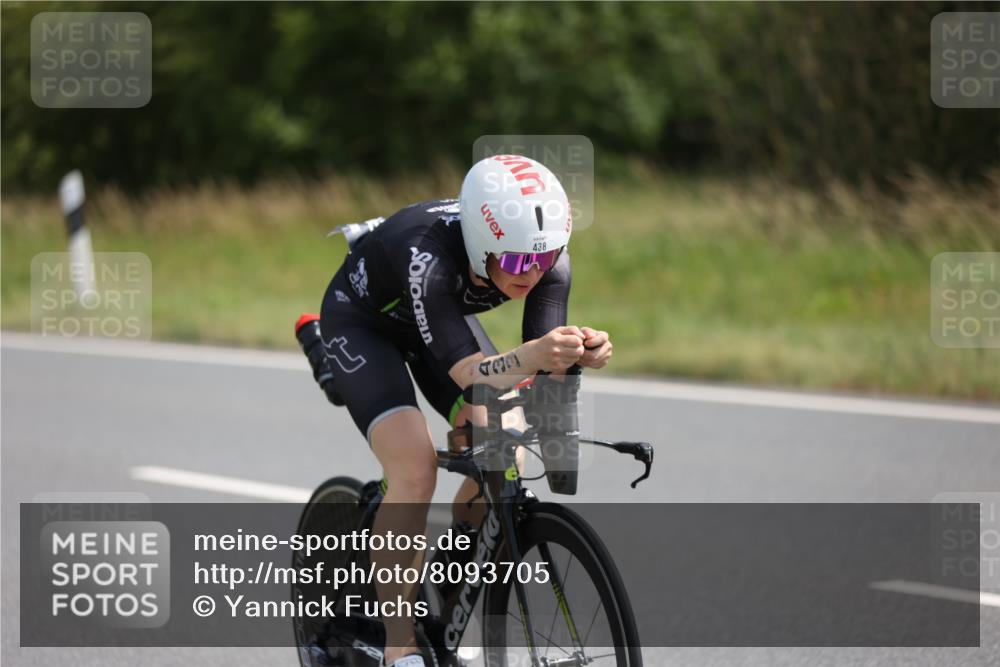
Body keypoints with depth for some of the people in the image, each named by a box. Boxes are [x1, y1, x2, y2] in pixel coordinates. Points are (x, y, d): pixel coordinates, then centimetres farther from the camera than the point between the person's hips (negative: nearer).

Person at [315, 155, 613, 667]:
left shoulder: (547, 255, -28)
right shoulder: (429, 255, -43)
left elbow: (542, 362, -31)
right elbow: (467, 371, -48)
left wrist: (579, 352, -54)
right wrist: (530, 357, -68)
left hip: (438, 317, 6)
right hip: (361, 320, -5)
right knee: (414, 470, -24)